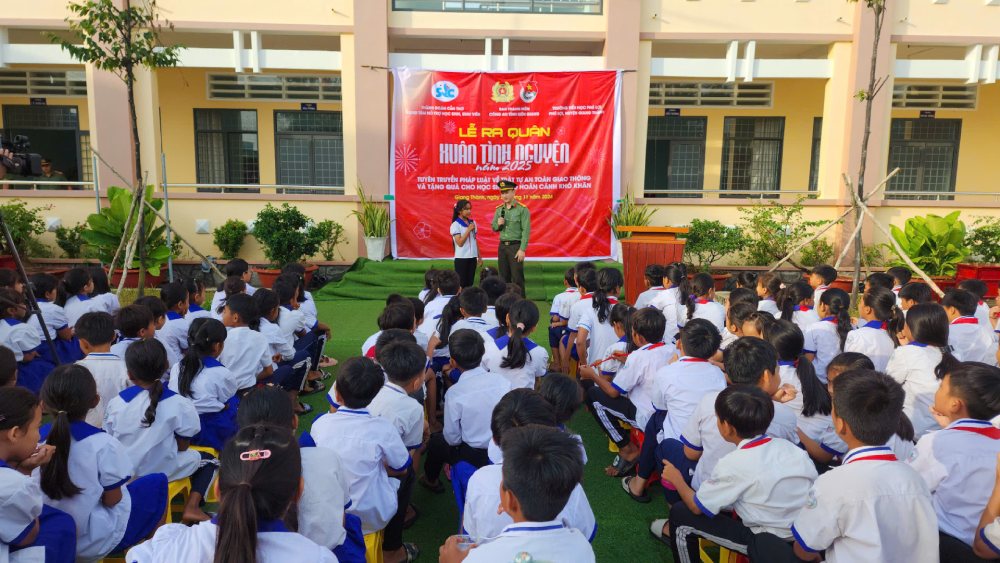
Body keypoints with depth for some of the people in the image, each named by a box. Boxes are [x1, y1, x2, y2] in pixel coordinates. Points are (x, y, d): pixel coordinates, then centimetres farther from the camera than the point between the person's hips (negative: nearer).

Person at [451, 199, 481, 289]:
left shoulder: (473, 222, 8)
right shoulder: (455, 225, -9)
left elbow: (475, 240, 13)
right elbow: (460, 243, -14)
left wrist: (479, 257, 12)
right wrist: (468, 230, -16)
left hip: (472, 257, 5)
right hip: (461, 258, -5)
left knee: (470, 283, 8)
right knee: (461, 283, 0)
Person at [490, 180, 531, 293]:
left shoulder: (522, 209, -8)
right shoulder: (499, 209, 9)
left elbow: (526, 231, -12)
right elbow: (494, 228, 17)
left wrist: (522, 250, -17)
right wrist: (498, 224, -6)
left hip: (516, 246, -5)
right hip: (502, 246, 5)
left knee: (517, 278, -3)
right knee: (504, 278, 10)